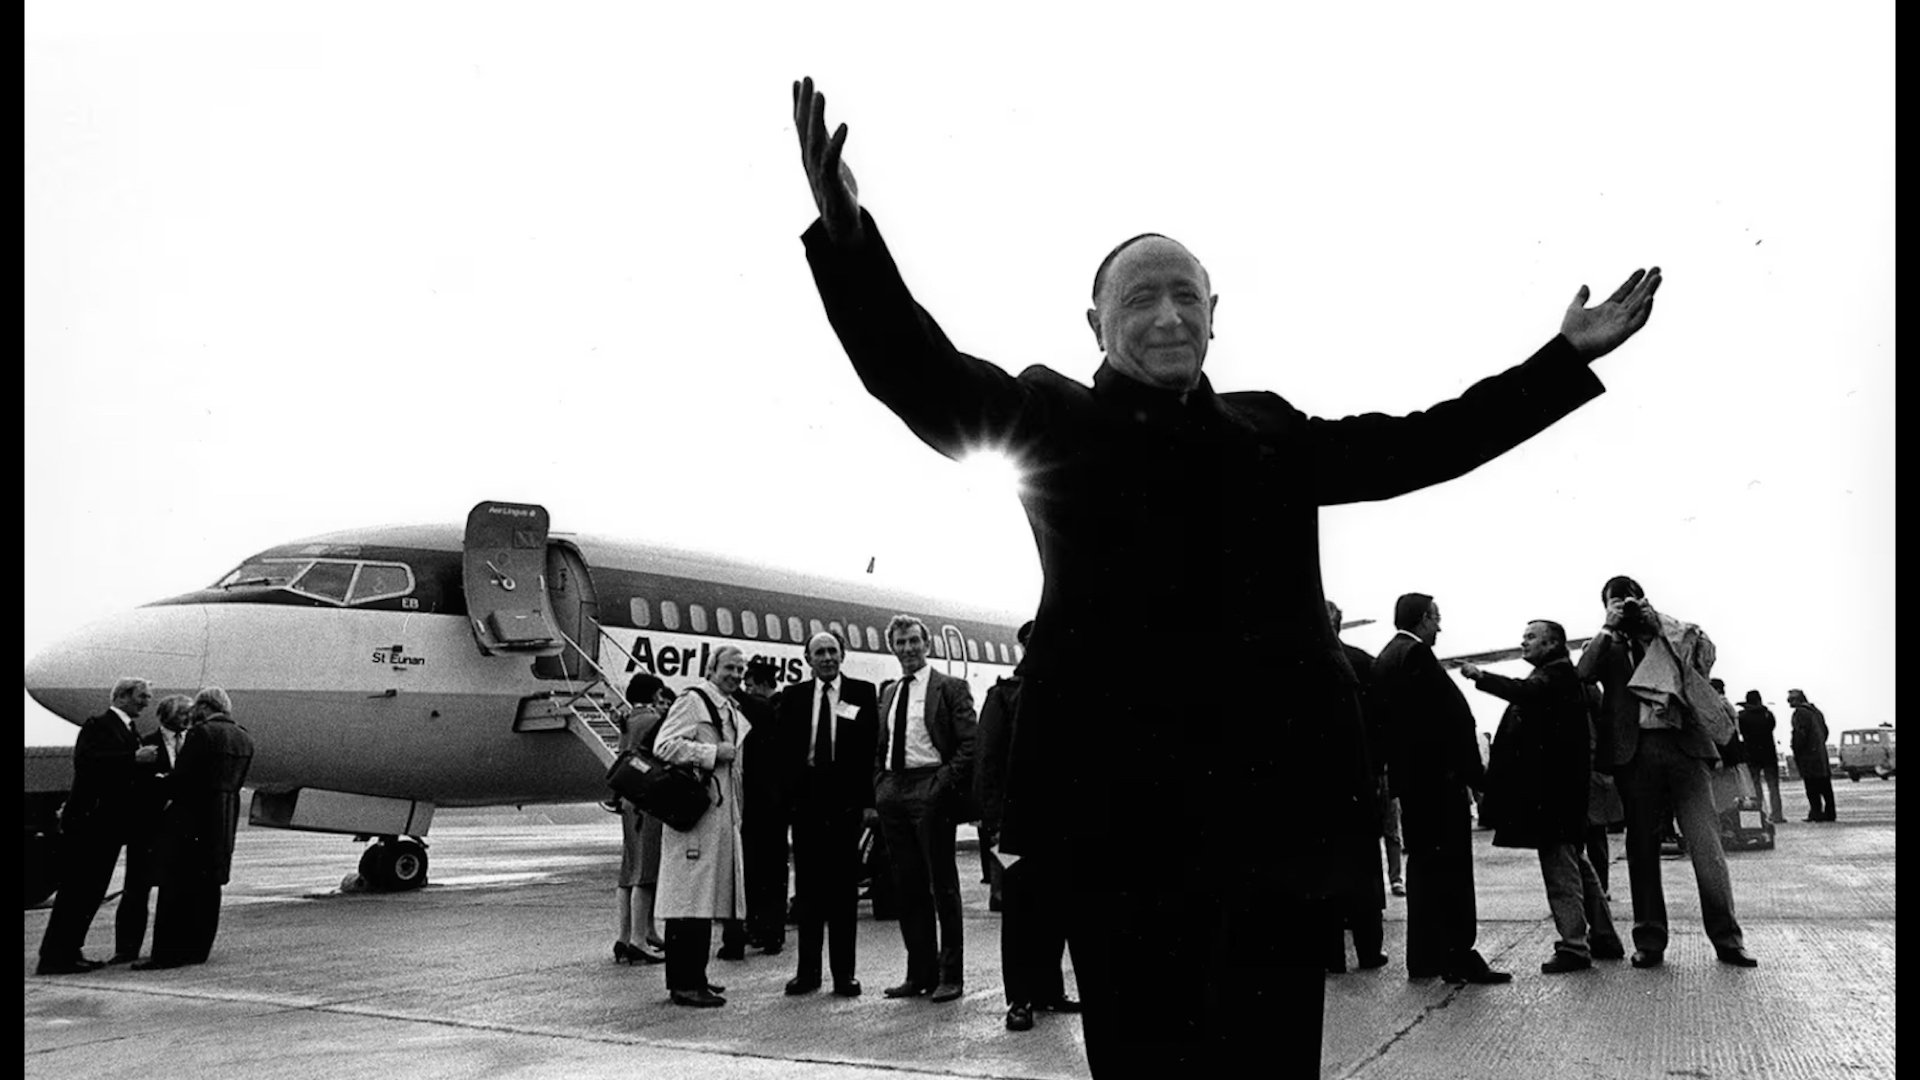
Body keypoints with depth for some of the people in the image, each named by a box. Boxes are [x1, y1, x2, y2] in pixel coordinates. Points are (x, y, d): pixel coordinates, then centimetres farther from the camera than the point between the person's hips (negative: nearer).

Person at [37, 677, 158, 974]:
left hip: (109, 825, 9)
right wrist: (134, 758, -28)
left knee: (93, 892, 11)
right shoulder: (98, 725, -8)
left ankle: (69, 952, 17)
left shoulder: (129, 732, 19)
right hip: (87, 823, -9)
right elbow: (87, 760, -25)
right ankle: (53, 958, -3)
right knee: (75, 891, -7)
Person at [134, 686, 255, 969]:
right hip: (226, 819, 7)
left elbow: (180, 778, -15)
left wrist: (166, 795, 4)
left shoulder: (201, 733, -13)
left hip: (191, 818, -7)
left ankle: (167, 953, -1)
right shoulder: (245, 739, 10)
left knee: (176, 885, -2)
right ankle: (197, 948, 17)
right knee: (208, 886, 13)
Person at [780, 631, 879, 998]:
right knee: (807, 888, 8)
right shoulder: (793, 696, 9)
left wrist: (867, 796, -9)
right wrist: (789, 785, -5)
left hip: (845, 799, -2)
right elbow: (780, 747, 8)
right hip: (806, 799, 2)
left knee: (844, 888, 3)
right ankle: (808, 971, 16)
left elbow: (873, 745, -2)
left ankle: (844, 973, 10)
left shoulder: (863, 693, 2)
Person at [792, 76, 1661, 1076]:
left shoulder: (1268, 432, 20)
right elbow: (924, 380, -5)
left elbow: (1419, 444, 22)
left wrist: (1568, 356, 22)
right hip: (1118, 802, -3)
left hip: (1270, 797, 3)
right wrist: (847, 233, -20)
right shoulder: (1054, 418, 9)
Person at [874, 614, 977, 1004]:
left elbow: (969, 744, -7)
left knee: (943, 886, 0)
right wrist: (879, 787, 8)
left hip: (930, 792, -6)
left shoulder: (950, 688, -2)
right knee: (907, 888, 9)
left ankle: (950, 976, 8)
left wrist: (944, 784, -15)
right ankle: (920, 973, 18)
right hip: (893, 793, 6)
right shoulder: (888, 692, 17)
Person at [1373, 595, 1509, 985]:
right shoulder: (1417, 654, -14)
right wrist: (1474, 772, -15)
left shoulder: (1385, 658, 15)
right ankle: (1458, 957, -5)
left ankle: (1424, 958, 17)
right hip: (1437, 774, -10)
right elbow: (1449, 716, -19)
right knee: (1451, 866, -6)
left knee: (1424, 864, 13)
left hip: (1409, 776, 10)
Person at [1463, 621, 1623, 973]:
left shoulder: (1557, 673, -9)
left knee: (1559, 864, -8)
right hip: (1554, 782, 10)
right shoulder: (1553, 675, 21)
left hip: (1551, 785, -10)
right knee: (1574, 862, 16)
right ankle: (1603, 937, 24)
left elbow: (1526, 692, -28)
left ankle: (1574, 946, -6)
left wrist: (1482, 677, -30)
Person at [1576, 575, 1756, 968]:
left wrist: (1656, 620, 1)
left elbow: (1706, 650, 1)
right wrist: (1608, 628, -3)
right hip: (1635, 751, 1)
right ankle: (1649, 942, 9)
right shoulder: (1610, 646, 13)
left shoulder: (1674, 637, 16)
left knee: (1706, 841, -6)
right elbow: (1582, 673, -3)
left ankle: (1727, 938, 1)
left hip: (1683, 745, 0)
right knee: (1641, 846, 4)